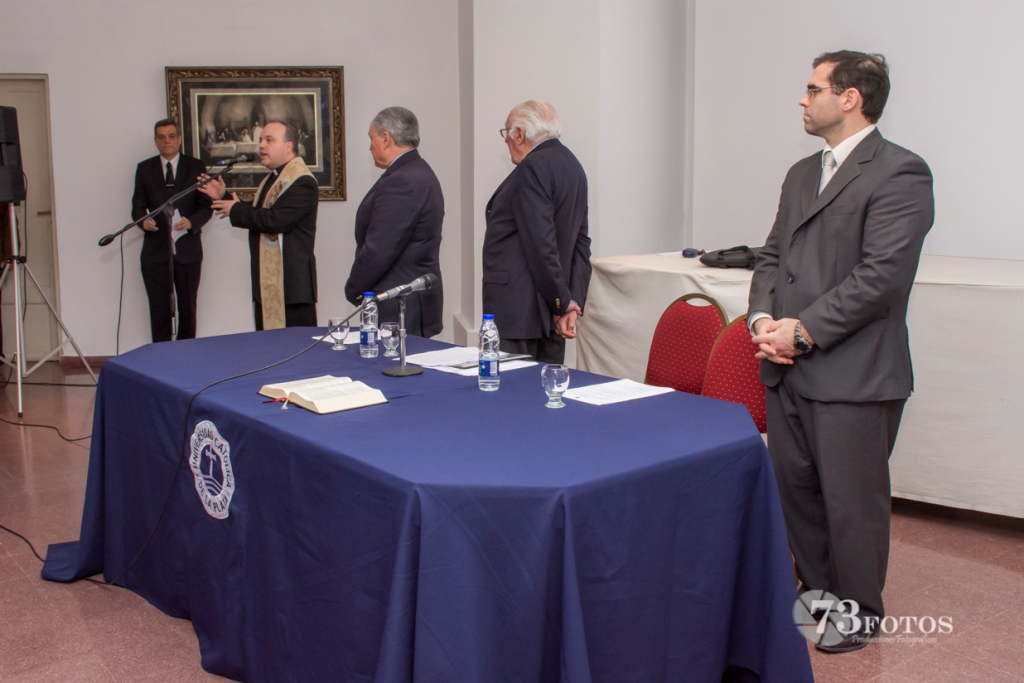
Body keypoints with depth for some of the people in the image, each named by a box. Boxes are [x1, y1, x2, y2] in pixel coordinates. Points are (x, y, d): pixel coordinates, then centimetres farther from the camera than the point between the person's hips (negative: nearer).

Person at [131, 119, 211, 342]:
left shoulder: (195, 167, 3)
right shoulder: (145, 169, 7)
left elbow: (206, 205, 0)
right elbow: (138, 206, 7)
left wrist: (192, 221, -20)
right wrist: (143, 220, -16)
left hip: (187, 249, -1)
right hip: (156, 250, 1)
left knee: (187, 307, 8)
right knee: (159, 308, 3)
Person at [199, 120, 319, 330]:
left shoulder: (301, 181, -15)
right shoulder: (272, 179, 18)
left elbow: (274, 220, -25)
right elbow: (257, 217, 25)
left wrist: (236, 210, -10)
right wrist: (224, 197, 15)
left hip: (291, 284, -10)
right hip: (266, 284, 10)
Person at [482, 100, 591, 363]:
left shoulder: (533, 167, -13)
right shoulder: (572, 165, 15)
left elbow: (541, 243, -19)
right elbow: (581, 243, 11)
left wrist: (562, 302, -10)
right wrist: (573, 303, 6)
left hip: (519, 310, -9)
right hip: (550, 312, 9)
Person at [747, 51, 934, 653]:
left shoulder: (900, 173, -11)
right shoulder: (802, 173, 16)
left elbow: (881, 275, -18)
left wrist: (804, 331, -17)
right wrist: (763, 316, -3)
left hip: (854, 374, -8)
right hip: (789, 370, 8)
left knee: (852, 503, 4)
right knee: (796, 490, 17)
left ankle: (861, 613, 24)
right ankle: (816, 593, 35)